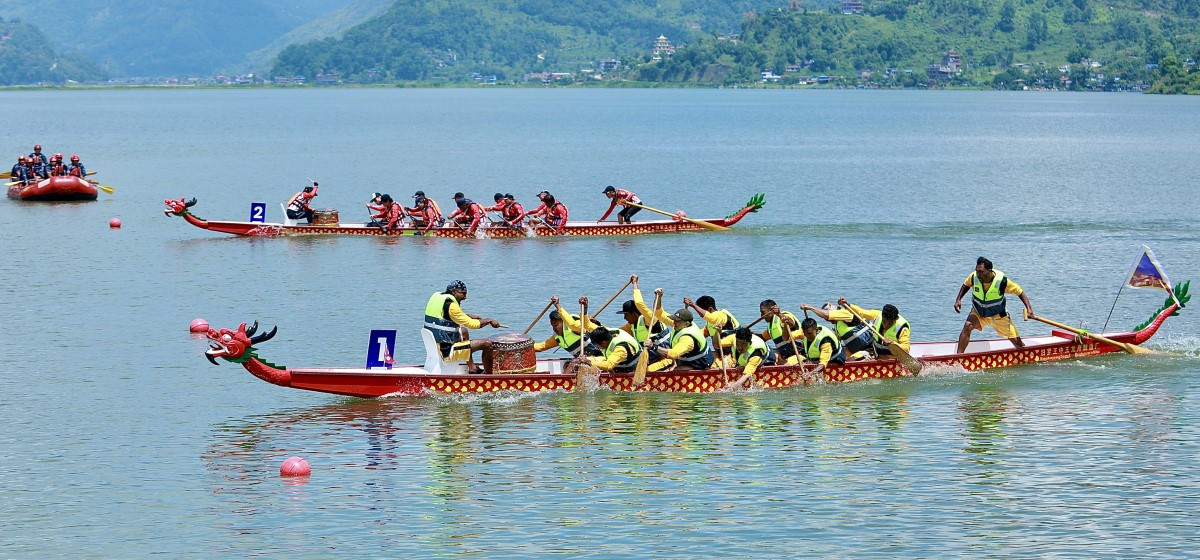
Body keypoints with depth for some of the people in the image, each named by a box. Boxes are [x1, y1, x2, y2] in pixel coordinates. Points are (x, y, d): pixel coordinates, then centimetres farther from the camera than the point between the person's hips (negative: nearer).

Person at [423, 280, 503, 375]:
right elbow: (472, 324, -17)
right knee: (487, 344, -4)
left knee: (463, 331, 35)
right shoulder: (451, 305, -19)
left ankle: (472, 369, 35)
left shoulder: (436, 296, 10)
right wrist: (489, 321, -2)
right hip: (446, 351, -10)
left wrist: (471, 317, 18)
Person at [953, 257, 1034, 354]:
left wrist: (1029, 308, -25)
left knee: (1018, 343, 2)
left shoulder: (1002, 281, -27)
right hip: (978, 313, 1)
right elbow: (966, 285, 5)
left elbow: (1020, 292, -15)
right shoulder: (974, 277, -20)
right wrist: (958, 299, -6)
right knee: (967, 326, -29)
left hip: (998, 316, -1)